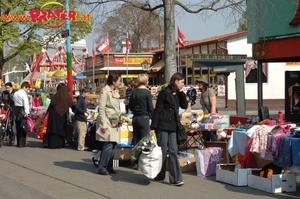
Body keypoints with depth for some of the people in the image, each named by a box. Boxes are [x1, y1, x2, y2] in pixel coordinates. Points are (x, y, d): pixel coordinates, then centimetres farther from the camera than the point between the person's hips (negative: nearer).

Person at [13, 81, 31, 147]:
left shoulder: (15, 93, 14)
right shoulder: (23, 93, -11)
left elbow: (14, 102, 13)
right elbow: (26, 103, -19)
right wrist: (27, 112, -24)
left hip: (16, 109, 8)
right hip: (22, 111, -8)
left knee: (18, 128, 12)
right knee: (23, 128, -3)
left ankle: (18, 143, 16)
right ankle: (22, 143, -3)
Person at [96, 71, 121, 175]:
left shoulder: (116, 91, 15)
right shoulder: (105, 91, -11)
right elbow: (101, 109, -14)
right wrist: (103, 124, -17)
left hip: (114, 122, 8)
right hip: (107, 121, -8)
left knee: (113, 145, 6)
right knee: (108, 144, -12)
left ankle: (109, 167, 15)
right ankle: (101, 168, -3)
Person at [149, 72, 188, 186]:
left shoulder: (178, 94, 12)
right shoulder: (164, 93, -9)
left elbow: (184, 106, 4)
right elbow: (157, 110, -9)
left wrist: (181, 92, -2)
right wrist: (153, 128, -12)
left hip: (173, 127, 6)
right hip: (163, 126, -6)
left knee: (173, 152, 2)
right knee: (162, 151, 2)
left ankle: (175, 179, 0)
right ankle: (159, 176, 17)